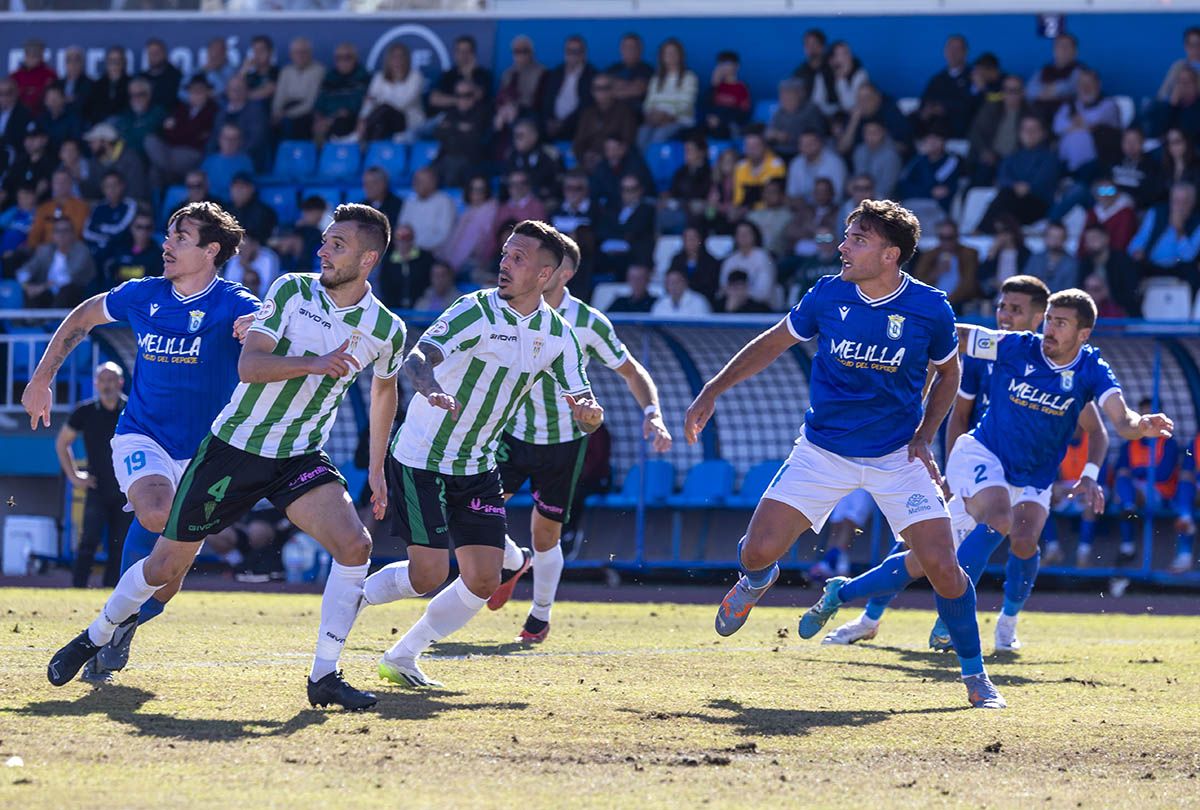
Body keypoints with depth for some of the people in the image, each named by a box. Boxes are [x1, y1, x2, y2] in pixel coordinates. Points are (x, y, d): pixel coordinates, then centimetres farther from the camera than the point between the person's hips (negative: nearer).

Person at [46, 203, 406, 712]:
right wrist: (313, 363, -33)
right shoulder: (292, 291, -11)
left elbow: (384, 389, 18)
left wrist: (377, 469, 16)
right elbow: (248, 365, -19)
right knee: (167, 564, 3)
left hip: (300, 459, 2)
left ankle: (324, 677, -12)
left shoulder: (386, 329, -3)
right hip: (234, 445, -2)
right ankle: (94, 638, 29)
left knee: (355, 545, -22)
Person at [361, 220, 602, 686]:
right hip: (422, 460, -6)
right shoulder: (475, 311, -17)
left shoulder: (557, 335, 0)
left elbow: (583, 411, 0)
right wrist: (431, 388, -55)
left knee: (483, 582, -2)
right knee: (428, 575, -13)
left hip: (478, 469, 6)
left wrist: (589, 413, -25)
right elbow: (417, 358, -32)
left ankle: (402, 658, 14)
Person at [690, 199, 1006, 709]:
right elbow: (773, 343, 7)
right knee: (758, 551, -9)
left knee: (941, 565, -15)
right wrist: (712, 392, 4)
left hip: (897, 456, -1)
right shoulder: (828, 295, -9)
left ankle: (975, 675, 7)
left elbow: (948, 372, 7)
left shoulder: (930, 309, -13)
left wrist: (924, 436, -5)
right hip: (823, 451, 1)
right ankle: (757, 580, 32)